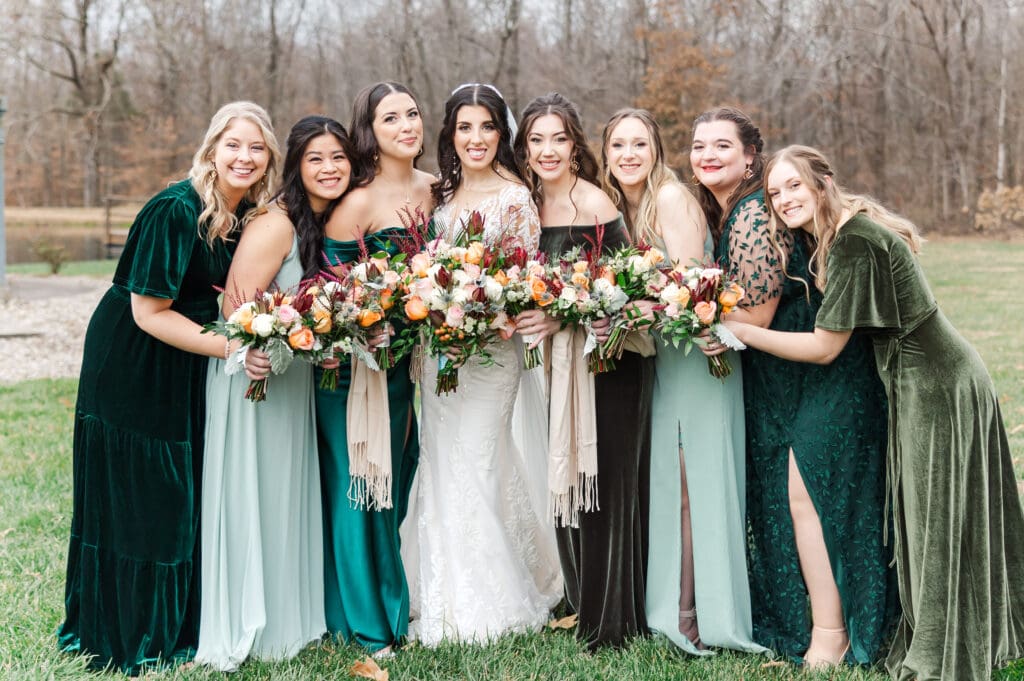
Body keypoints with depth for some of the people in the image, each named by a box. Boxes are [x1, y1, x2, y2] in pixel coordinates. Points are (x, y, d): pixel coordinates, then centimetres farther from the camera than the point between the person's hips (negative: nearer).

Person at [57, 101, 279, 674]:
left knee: (187, 494, 14)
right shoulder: (175, 211, -24)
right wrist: (231, 347, -25)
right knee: (134, 500, 4)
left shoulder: (252, 214, -1)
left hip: (190, 369, 7)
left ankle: (181, 623, 29)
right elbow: (150, 312, -22)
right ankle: (126, 632, 20)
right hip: (133, 365, -7)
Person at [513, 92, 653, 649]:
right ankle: (582, 601, 27)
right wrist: (531, 316, -3)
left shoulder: (592, 201, -13)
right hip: (563, 358, 7)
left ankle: (613, 620, 10)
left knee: (607, 482, -2)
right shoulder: (533, 204, 9)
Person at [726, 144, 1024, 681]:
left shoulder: (853, 242, -21)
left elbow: (824, 348, -19)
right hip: (947, 379, 10)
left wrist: (739, 331, -14)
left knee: (935, 524, 1)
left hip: (932, 389, -10)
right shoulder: (851, 231, 9)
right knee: (929, 519, 18)